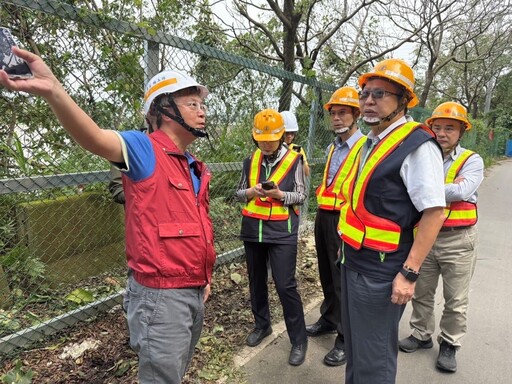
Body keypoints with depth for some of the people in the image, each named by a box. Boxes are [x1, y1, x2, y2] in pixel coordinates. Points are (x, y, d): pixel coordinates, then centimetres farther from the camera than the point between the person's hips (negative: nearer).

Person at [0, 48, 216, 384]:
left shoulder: (197, 169, 10)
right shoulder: (144, 149, -14)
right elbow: (96, 138, -34)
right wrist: (53, 90, -52)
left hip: (195, 291, 8)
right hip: (162, 294, -8)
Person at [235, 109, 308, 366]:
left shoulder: (294, 160, -4)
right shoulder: (250, 161, 7)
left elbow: (301, 195, -3)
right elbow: (239, 193, 10)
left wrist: (280, 194, -22)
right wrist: (251, 191, -12)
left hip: (281, 231, -4)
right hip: (252, 229, 5)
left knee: (285, 285, -5)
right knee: (256, 280, 16)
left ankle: (299, 340, 12)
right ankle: (262, 325, 38)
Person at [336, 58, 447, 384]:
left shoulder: (417, 145, -17)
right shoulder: (369, 143, 10)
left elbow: (434, 212, -20)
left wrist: (410, 273, -20)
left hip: (381, 269, -8)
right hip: (353, 260, 9)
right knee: (354, 345, 24)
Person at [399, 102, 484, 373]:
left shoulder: (471, 161, -6)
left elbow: (461, 192, -24)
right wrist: (447, 188, -20)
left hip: (458, 241, -2)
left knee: (455, 300, 11)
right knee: (421, 293, 15)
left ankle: (449, 344, 30)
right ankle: (422, 335, 34)